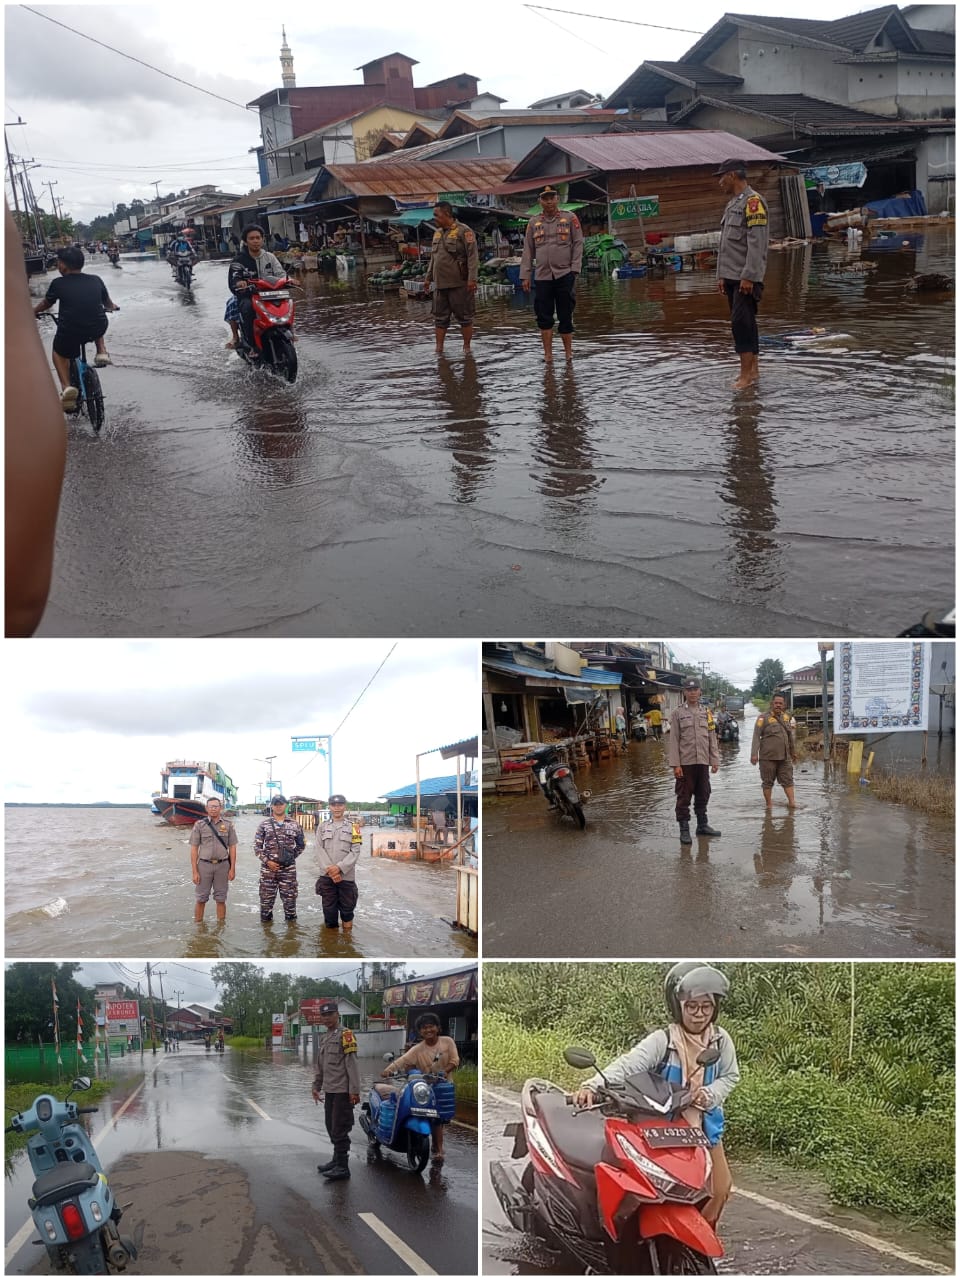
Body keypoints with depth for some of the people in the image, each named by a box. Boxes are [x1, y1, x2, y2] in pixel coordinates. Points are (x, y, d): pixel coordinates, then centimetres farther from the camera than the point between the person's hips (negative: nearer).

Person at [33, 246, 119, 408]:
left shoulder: (58, 284, -2)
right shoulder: (96, 281, 4)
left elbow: (46, 304, 16)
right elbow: (108, 304, 21)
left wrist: (33, 312, 37)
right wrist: (113, 307, 46)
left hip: (70, 333, -2)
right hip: (97, 330, 2)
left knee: (59, 352, 29)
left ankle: (66, 387, 9)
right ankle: (101, 352, 18)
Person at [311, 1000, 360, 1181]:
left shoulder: (345, 1035, -9)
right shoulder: (324, 1038, 17)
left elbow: (352, 1064, -15)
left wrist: (354, 1090, -19)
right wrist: (317, 1086, 21)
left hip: (343, 1091, -8)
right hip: (329, 1090, 8)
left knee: (339, 1130, -7)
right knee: (331, 1127, 13)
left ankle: (342, 1167, -3)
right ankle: (337, 1160, 25)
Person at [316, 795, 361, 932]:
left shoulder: (353, 827, 5)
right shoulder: (322, 827, 10)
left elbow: (355, 851, -3)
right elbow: (321, 850, 1)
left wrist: (339, 867, -15)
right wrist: (330, 870, -13)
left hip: (347, 876, -1)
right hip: (326, 876, 1)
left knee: (347, 909, 3)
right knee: (329, 909, 5)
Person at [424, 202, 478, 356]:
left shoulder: (464, 231, -7)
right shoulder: (437, 233, 15)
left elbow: (473, 256, -12)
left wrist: (472, 279, -18)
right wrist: (428, 277, 21)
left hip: (459, 284, -7)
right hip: (440, 284, 7)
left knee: (465, 317, 2)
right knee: (440, 317, 6)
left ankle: (467, 348, 10)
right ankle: (439, 349, 10)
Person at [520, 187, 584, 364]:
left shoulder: (570, 218, 4)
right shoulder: (534, 222, 11)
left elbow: (578, 244, 2)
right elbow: (528, 250, 11)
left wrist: (574, 269, -7)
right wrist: (525, 276, 5)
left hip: (565, 275, -2)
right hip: (542, 276, 2)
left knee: (565, 315, 1)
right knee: (544, 317, 0)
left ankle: (568, 353, 11)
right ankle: (548, 354, 6)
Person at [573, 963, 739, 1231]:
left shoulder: (721, 1040, -5)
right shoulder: (662, 1041, -19)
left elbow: (730, 1076, 4)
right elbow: (628, 1064, -32)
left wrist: (709, 1094, -19)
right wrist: (593, 1085, -49)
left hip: (705, 1124, 5)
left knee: (720, 1188, 13)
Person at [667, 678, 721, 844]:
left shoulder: (706, 712, 10)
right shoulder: (678, 713, -1)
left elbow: (712, 738, 10)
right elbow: (673, 740, -5)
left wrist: (715, 761, 5)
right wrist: (675, 765, -11)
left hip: (703, 762, 4)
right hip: (685, 762, -4)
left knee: (703, 795, 12)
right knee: (684, 797, 0)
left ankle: (702, 825, 25)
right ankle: (684, 830, 5)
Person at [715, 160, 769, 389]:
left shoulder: (753, 202, -12)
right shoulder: (732, 203, 17)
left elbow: (757, 243, -18)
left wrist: (749, 276, -22)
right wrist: (721, 275, 18)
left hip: (746, 277, -9)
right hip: (731, 276, 9)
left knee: (741, 322, -12)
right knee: (743, 323, 11)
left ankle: (746, 374, -11)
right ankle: (753, 369, 17)